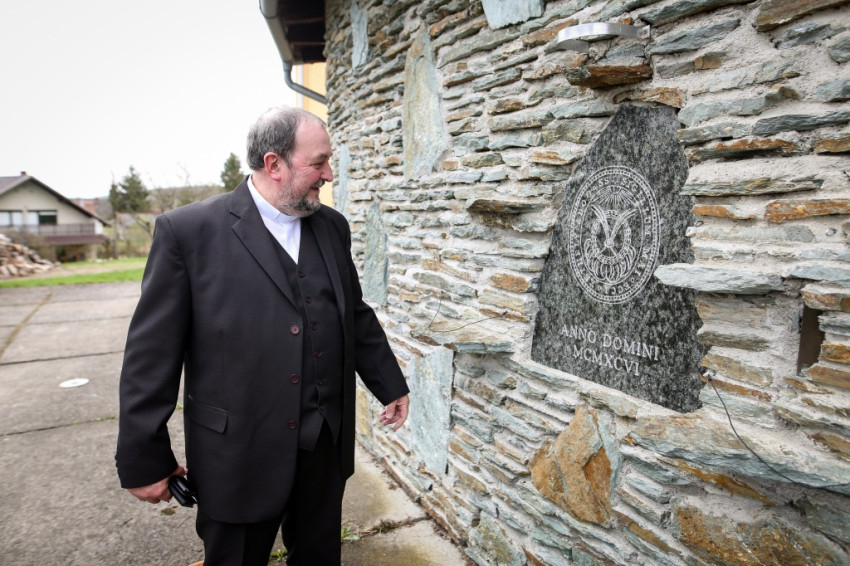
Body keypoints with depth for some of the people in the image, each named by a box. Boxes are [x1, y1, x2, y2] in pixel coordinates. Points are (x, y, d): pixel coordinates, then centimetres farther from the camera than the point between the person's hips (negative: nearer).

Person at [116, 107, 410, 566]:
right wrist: (144, 460, -6)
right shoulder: (188, 231, -11)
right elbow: (151, 354, -9)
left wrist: (390, 386, 15)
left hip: (327, 444, 4)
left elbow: (357, 316, 12)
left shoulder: (332, 227, 4)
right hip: (240, 455, -4)